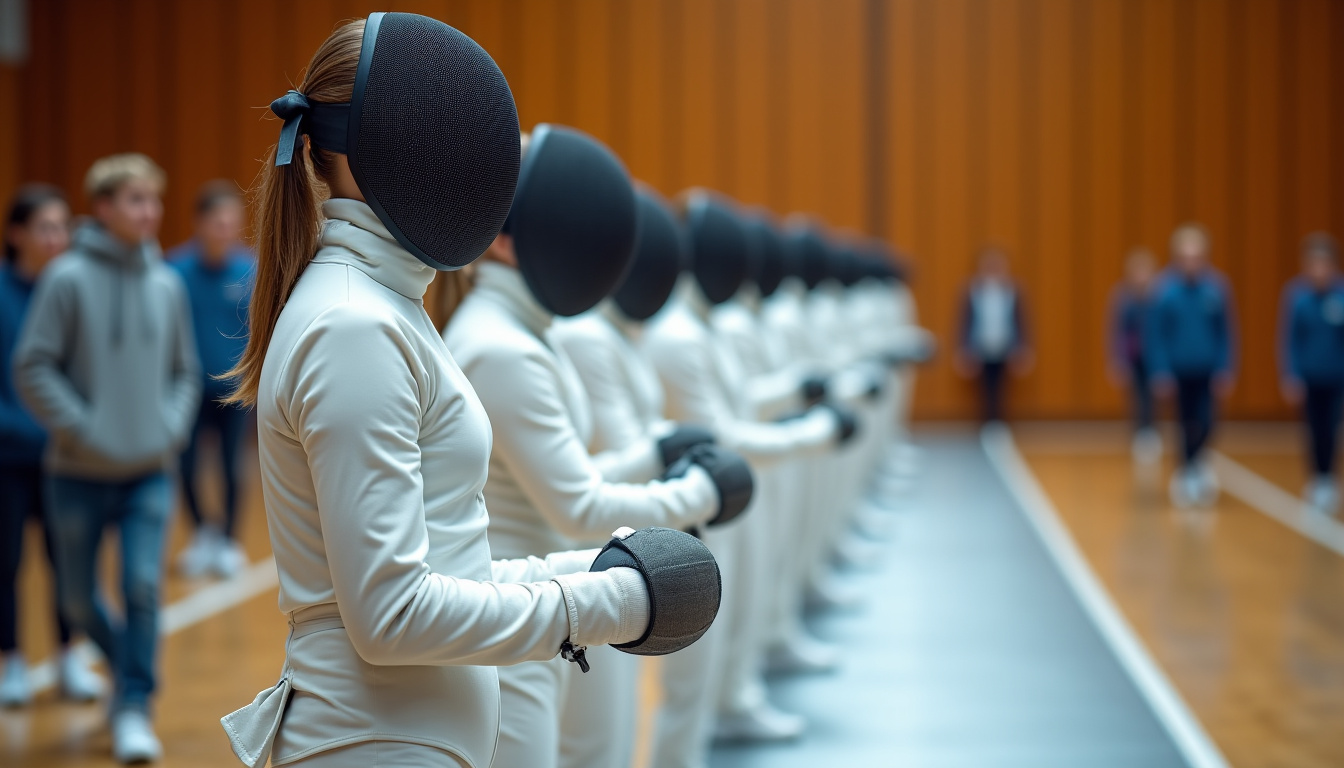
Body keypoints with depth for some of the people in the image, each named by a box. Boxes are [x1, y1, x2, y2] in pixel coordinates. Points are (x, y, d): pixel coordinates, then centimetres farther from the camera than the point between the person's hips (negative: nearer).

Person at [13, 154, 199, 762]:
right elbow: (32, 369, -10)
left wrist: (173, 427, 0)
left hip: (150, 473, 2)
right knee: (79, 601, 10)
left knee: (143, 589, -10)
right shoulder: (68, 278, -10)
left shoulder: (166, 284, 2)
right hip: (80, 475, -2)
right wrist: (82, 430, -14)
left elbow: (185, 370, 14)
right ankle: (125, 661, 38)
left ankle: (134, 710, 2)